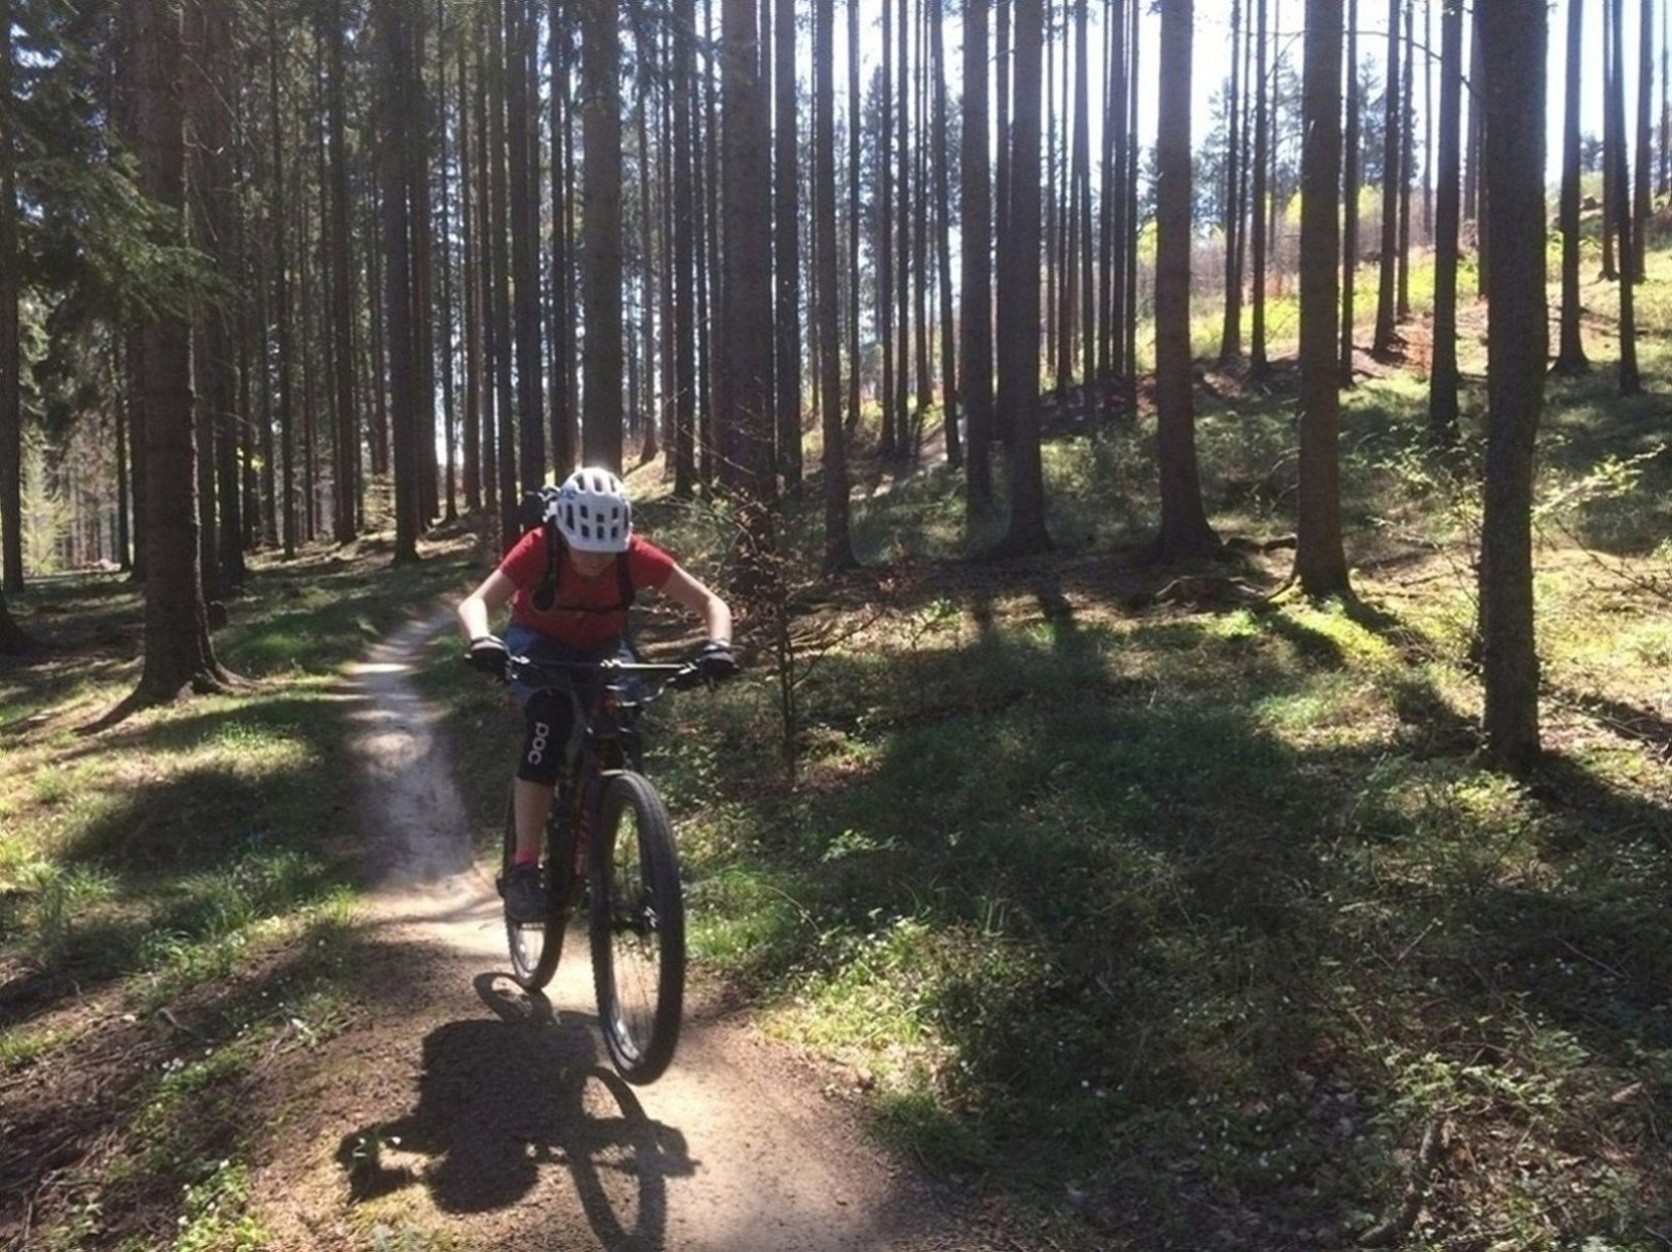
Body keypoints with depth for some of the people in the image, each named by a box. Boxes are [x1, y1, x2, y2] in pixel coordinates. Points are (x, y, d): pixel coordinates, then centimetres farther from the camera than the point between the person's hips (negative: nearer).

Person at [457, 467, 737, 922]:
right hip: (539, 643, -2)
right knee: (549, 721, -30)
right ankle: (523, 871, -28)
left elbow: (711, 602, -27)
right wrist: (481, 640, -63)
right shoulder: (540, 548, -32)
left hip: (601, 648, 2)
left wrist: (718, 645, -47)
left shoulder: (635, 556, -28)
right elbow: (475, 602, -41)